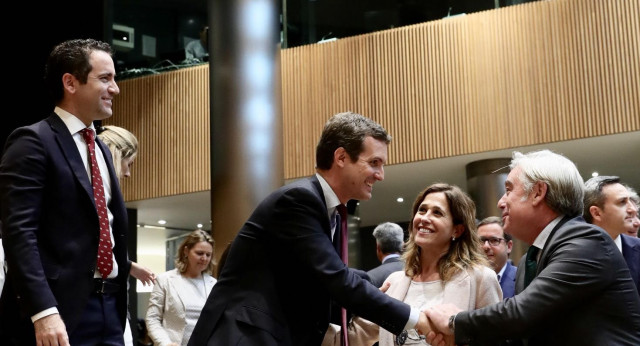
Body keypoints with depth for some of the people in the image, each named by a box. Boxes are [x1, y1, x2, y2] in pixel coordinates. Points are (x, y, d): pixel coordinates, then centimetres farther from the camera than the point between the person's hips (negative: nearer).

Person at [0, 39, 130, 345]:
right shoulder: (33, 141, -7)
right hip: (61, 308, -8)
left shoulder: (100, 148, 19)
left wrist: (118, 300, 16)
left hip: (109, 305, 8)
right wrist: (43, 311, -25)